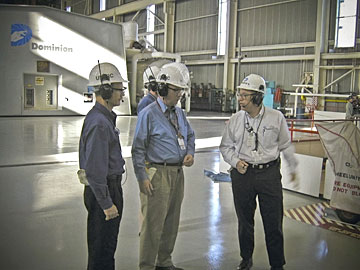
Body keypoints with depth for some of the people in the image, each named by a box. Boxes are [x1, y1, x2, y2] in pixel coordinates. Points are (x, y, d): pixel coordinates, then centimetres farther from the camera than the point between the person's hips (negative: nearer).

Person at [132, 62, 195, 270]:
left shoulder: (179, 113, 12)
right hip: (158, 173, -8)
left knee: (172, 221, 17)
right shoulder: (149, 114, -10)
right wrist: (142, 177, -16)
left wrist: (190, 153, 4)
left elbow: (190, 135, 25)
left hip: (177, 173, 8)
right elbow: (138, 148, -11)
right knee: (153, 223, -2)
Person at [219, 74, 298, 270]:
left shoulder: (276, 118, -4)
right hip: (242, 173, 2)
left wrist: (293, 168, 17)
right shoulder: (235, 120, 0)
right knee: (244, 221, 13)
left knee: (273, 223, 4)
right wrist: (235, 161, -6)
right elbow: (225, 146, 11)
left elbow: (285, 145, 9)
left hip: (269, 174, -1)